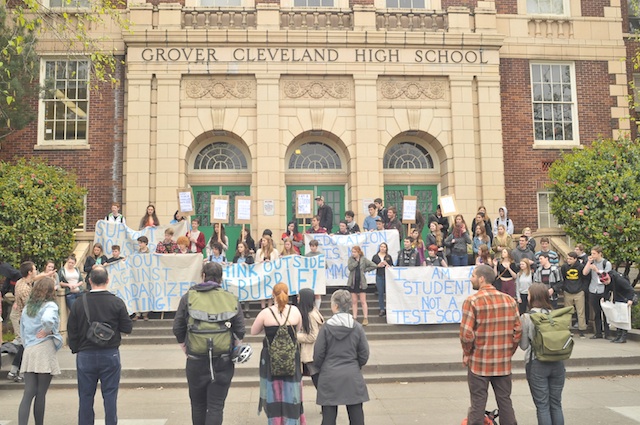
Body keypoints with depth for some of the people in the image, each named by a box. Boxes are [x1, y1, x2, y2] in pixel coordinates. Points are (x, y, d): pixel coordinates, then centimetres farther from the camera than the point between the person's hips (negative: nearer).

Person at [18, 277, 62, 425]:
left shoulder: (27, 307, 15)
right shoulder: (50, 305, -6)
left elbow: (22, 331, 20)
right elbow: (47, 319, -28)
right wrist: (48, 331, -9)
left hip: (28, 352, 5)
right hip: (44, 351, -5)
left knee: (28, 393, 2)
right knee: (41, 394, 4)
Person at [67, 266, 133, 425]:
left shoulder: (79, 304, -4)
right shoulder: (117, 302, -8)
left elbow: (72, 331, 0)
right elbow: (127, 328, -5)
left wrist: (75, 349, 12)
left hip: (85, 355, 1)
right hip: (110, 355, -1)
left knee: (85, 396, 11)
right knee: (110, 395, 7)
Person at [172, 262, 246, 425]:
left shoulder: (189, 297, -2)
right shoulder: (231, 299, -1)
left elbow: (178, 329, 0)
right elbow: (239, 332, -1)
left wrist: (186, 351, 14)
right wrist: (234, 352, 15)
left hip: (196, 362, 0)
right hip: (223, 362, 0)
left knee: (198, 405, 18)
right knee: (216, 407, 5)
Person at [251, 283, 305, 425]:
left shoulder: (266, 313, -12)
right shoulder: (295, 311, -7)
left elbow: (253, 331, 1)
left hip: (270, 359, -1)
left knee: (273, 394, 11)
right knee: (291, 394, 10)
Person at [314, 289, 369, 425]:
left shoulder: (326, 327, -8)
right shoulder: (357, 327, -4)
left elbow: (318, 354, -4)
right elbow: (364, 354, 1)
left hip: (329, 376, -1)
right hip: (353, 377, 1)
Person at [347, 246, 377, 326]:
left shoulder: (364, 259, -3)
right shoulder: (351, 259, 3)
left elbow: (374, 266, -5)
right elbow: (349, 267, -14)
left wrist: (365, 270, -4)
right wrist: (357, 261, -15)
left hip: (361, 283, -2)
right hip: (353, 283, 2)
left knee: (363, 301, 1)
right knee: (354, 301, 7)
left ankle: (366, 318, 4)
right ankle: (354, 318, 12)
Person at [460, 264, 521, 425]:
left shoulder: (472, 301, -13)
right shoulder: (509, 300, 2)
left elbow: (467, 333, -16)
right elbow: (518, 330, 3)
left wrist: (467, 353, -1)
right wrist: (509, 351, 14)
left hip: (479, 363, -4)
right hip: (504, 363, 4)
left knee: (478, 403, 6)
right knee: (505, 400, 15)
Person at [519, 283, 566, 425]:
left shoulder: (526, 317, -11)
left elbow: (524, 345, -7)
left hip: (537, 364, -3)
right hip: (558, 363, 4)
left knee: (542, 406, 6)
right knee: (556, 404, 15)